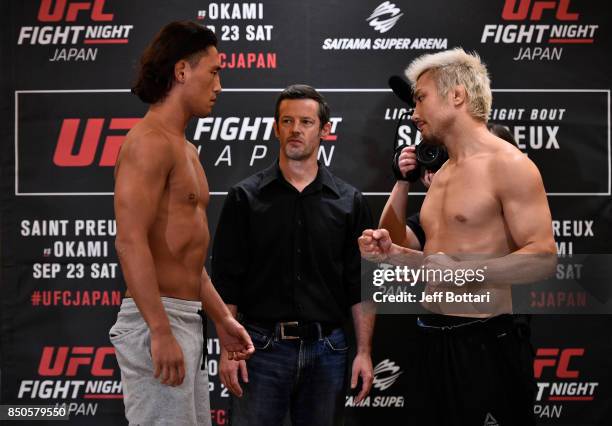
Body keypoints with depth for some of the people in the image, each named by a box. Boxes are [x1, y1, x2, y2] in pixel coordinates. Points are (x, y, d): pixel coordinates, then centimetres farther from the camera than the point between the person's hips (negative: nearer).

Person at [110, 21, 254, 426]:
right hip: (157, 321, -10)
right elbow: (130, 241, -22)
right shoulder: (150, 141, -12)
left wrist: (222, 317, 24)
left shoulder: (185, 150, 19)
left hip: (186, 321, 10)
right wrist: (161, 331, -26)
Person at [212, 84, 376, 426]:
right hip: (262, 346, -1)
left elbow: (360, 285, 5)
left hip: (326, 349, 2)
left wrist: (364, 352, -1)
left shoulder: (349, 202, 6)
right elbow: (226, 280, 1)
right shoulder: (245, 197, 3)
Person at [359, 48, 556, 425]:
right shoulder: (442, 174, 17)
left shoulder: (508, 165, -10)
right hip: (433, 339, 8)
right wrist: (393, 253, 7)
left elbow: (543, 258, -17)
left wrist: (464, 271, -27)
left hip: (485, 344, -8)